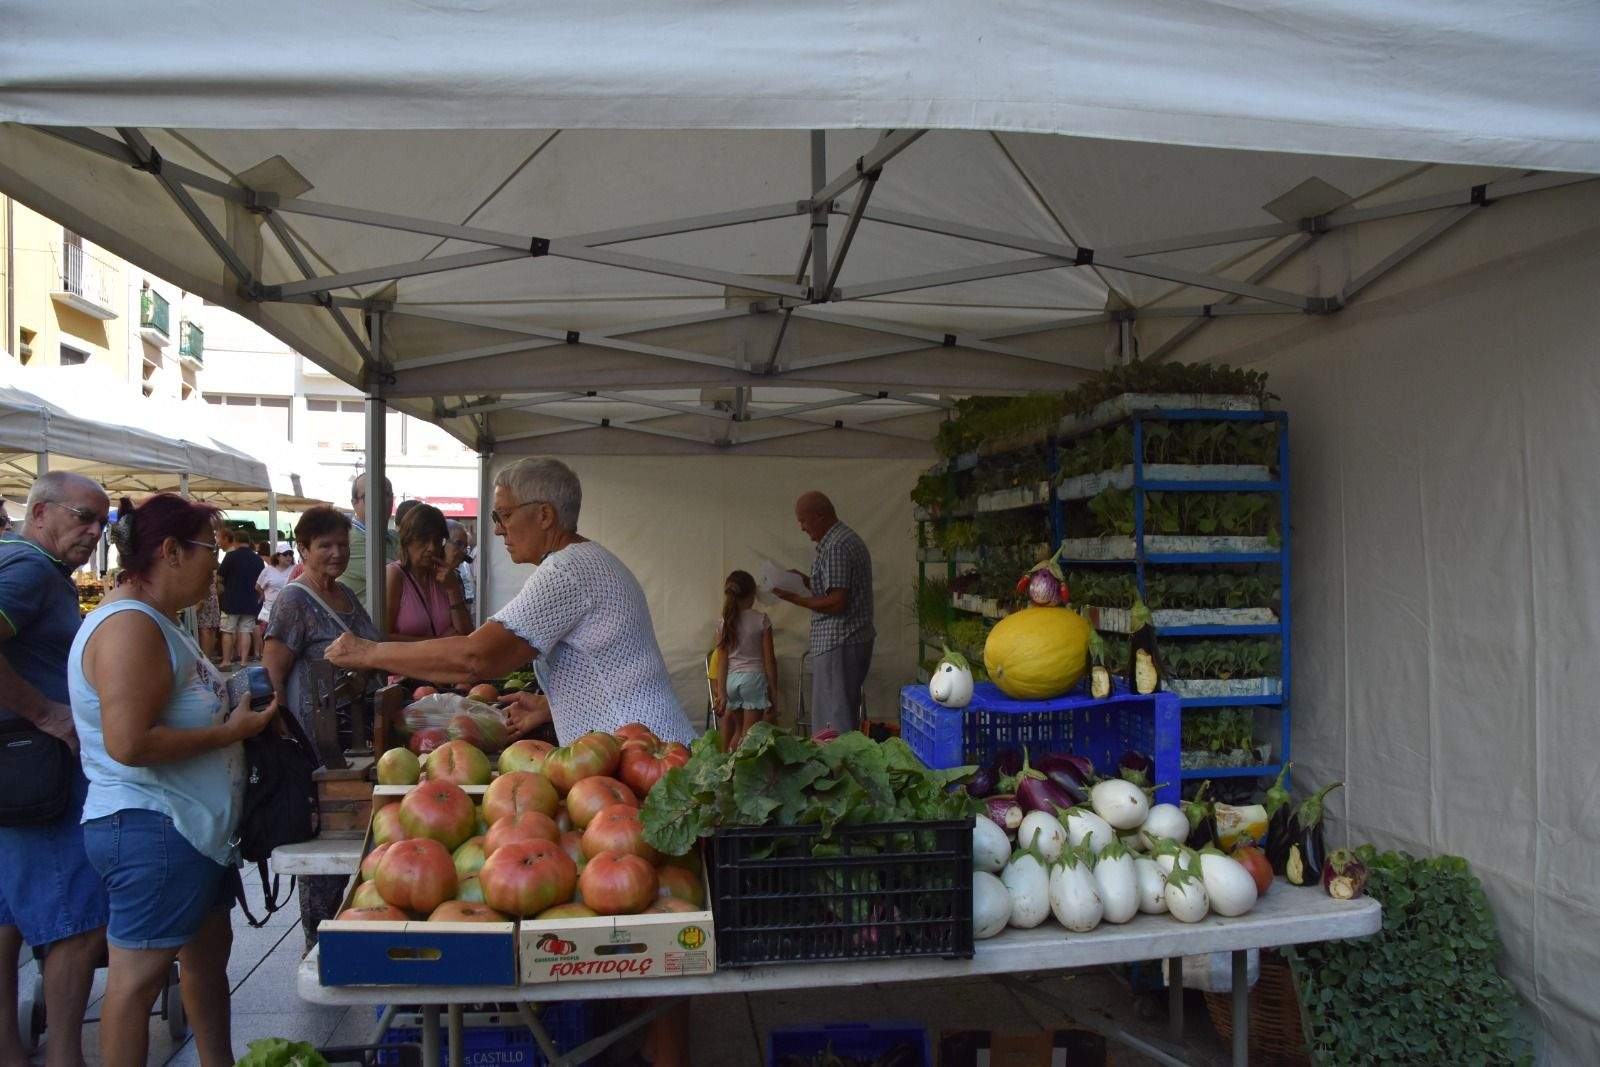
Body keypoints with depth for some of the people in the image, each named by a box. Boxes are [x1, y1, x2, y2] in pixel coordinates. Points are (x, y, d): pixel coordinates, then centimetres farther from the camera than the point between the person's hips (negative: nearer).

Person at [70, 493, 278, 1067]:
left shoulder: (155, 621, 15)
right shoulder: (128, 626, -20)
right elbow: (129, 743, -28)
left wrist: (237, 712, 11)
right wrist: (230, 731, -19)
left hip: (194, 825, 11)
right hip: (150, 827, -11)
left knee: (209, 949, 20)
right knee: (137, 974, 1)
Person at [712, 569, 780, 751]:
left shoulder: (723, 622, 3)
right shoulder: (761, 620, -5)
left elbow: (722, 660, 0)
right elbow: (769, 659, -4)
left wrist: (721, 693, 2)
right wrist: (773, 690, 2)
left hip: (731, 679, 4)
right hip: (754, 677, -4)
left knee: (739, 729, 20)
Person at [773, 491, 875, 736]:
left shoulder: (836, 547, -18)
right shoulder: (848, 538, 15)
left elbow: (836, 603, -22)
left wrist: (795, 598, -13)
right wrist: (807, 582, 15)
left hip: (838, 645, -11)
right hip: (856, 639, 11)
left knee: (834, 718, -5)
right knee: (847, 713, 16)